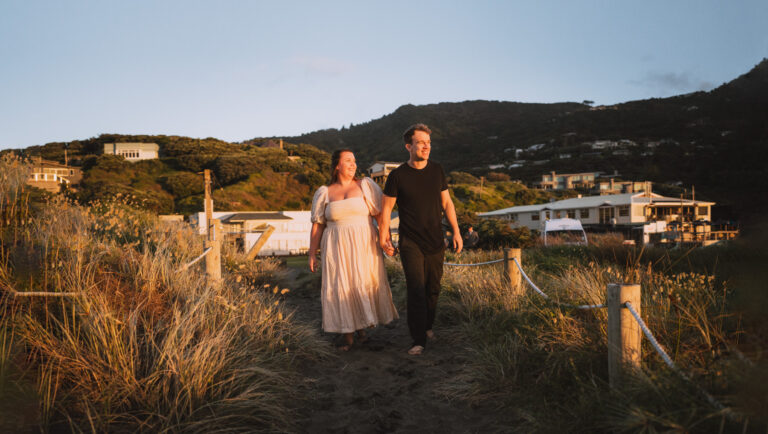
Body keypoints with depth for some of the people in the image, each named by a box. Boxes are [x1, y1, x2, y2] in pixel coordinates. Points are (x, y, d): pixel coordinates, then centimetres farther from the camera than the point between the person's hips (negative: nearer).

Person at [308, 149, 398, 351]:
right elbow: (317, 225, 6)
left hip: (364, 246, 0)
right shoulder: (324, 193, 5)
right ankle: (347, 335, 13)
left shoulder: (366, 186, 2)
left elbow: (381, 214, -3)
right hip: (336, 249, 0)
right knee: (341, 288, 0)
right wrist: (312, 254, 3)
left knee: (364, 285, 3)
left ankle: (361, 325, 27)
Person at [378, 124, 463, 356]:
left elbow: (446, 202, 10)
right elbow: (386, 208, 0)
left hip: (435, 241, 4)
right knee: (417, 291, -9)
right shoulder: (397, 175, -7)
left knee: (433, 289, 12)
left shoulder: (437, 170, 4)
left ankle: (428, 326, 34)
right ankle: (419, 339, -1)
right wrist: (383, 238, -3)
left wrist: (456, 231, 5)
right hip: (410, 243, -4)